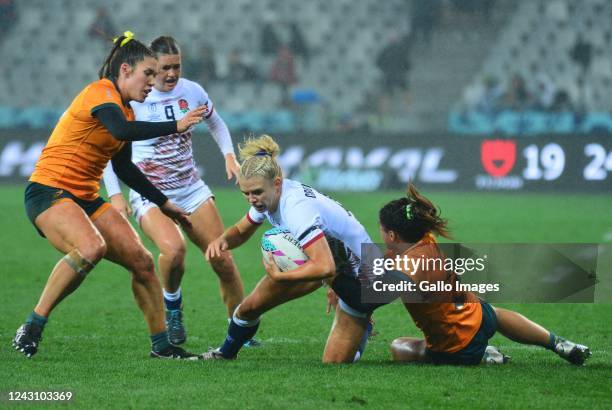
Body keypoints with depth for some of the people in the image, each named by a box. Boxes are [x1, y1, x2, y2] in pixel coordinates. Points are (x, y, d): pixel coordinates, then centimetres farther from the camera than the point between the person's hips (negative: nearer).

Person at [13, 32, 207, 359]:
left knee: (142, 261, 1)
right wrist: (176, 126, -32)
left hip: (85, 197, 9)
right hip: (49, 192, -9)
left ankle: (161, 345, 14)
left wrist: (164, 203, 27)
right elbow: (122, 130, -35)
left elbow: (124, 169, 25)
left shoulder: (125, 109, 14)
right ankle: (31, 329, -25)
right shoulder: (100, 93, -14)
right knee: (92, 247, -34)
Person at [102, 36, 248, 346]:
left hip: (191, 190, 4)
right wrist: (115, 195, -11)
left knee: (224, 260, -4)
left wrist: (229, 156, 7)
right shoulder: (131, 99, -11)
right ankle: (172, 305, -3)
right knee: (173, 249, -33)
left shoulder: (192, 92, 1)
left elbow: (216, 123, 22)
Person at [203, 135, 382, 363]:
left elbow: (325, 267, -46)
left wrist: (279, 277, -33)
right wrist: (223, 240, -16)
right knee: (250, 307, 1)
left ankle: (361, 325, 25)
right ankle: (225, 353, 31)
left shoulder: (296, 208, -38)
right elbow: (241, 231, 8)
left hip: (358, 273, -8)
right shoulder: (268, 195, -12)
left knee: (334, 363, -6)